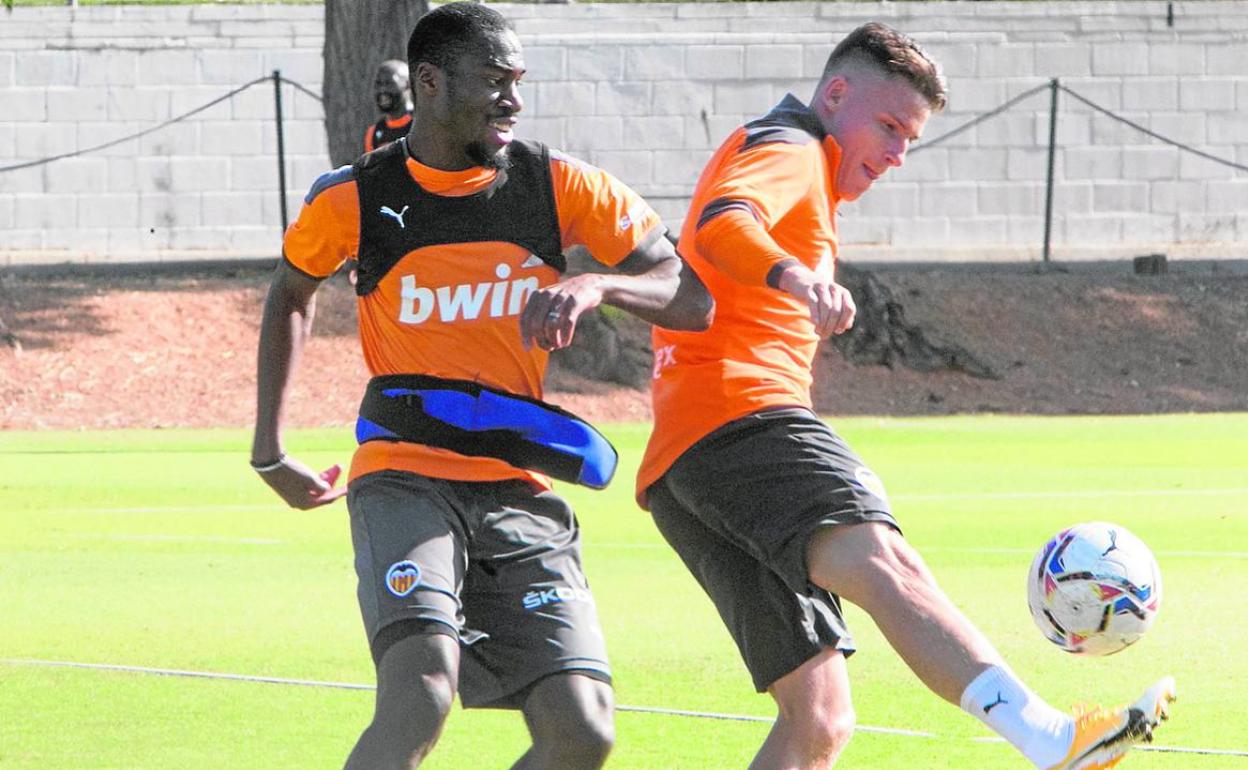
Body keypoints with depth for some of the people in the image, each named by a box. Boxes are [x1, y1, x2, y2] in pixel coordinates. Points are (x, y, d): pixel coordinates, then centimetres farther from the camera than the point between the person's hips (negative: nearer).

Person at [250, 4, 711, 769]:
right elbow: (291, 294, 22)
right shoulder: (354, 200, 0)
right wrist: (270, 451, 21)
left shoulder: (558, 184, 2)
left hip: (522, 495, 3)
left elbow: (691, 300, -1)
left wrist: (597, 285, -21)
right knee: (422, 691, -29)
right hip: (404, 482, -3)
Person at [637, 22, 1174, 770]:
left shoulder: (793, 167, 37)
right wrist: (795, 278, -37)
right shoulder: (788, 149, 5)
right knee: (883, 563, -34)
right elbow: (721, 224, -18)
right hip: (741, 410, -11)